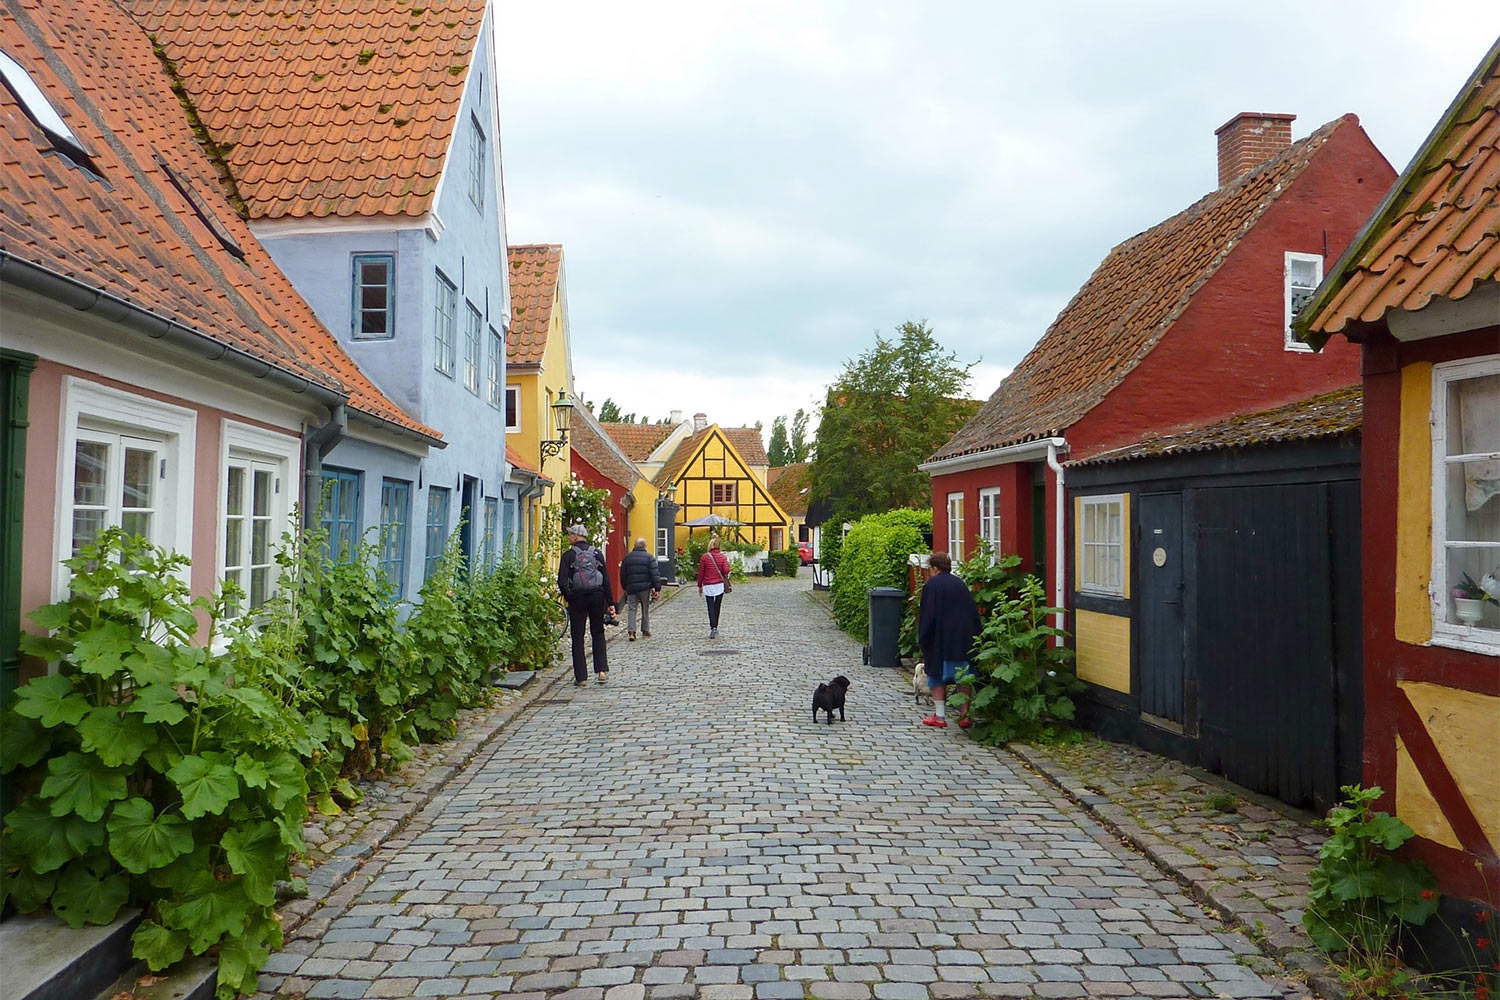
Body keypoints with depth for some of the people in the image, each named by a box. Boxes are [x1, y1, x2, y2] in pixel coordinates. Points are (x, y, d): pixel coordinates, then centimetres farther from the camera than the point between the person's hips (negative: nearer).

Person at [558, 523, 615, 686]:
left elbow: (562, 581, -11)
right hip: (597, 596, 2)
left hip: (577, 598, -2)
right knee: (598, 633, 16)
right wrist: (610, 602, 5)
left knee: (578, 638, 5)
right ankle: (602, 670, 3)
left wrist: (568, 597, 5)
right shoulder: (597, 553, 5)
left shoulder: (568, 555, -4)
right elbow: (606, 579, 3)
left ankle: (581, 677, 4)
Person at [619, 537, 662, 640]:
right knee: (645, 610, 11)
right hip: (645, 588, -2)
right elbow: (655, 574, -8)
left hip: (631, 588, 2)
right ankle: (645, 631, 18)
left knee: (631, 609, 2)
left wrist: (624, 587, 22)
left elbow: (623, 574, 12)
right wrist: (657, 588, -7)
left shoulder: (627, 557, 7)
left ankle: (631, 631, -10)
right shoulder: (649, 557, -3)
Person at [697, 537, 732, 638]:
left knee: (711, 608, 0)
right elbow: (726, 571, -12)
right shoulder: (723, 557, -2)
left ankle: (713, 628, -16)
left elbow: (701, 573, -2)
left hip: (708, 586, -2)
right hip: (720, 585, 2)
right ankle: (715, 627, 18)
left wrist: (700, 586, 7)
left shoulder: (705, 557, -5)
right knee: (717, 607, 13)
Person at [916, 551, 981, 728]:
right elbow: (974, 612, 8)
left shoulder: (931, 585, -7)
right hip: (965, 639, 4)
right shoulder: (961, 584, 8)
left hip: (941, 639, -4)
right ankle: (965, 716, 7)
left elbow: (927, 615, -9)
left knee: (938, 676, 6)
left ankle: (939, 715, 6)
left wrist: (923, 639, -2)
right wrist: (974, 637, 12)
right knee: (964, 677, 7)